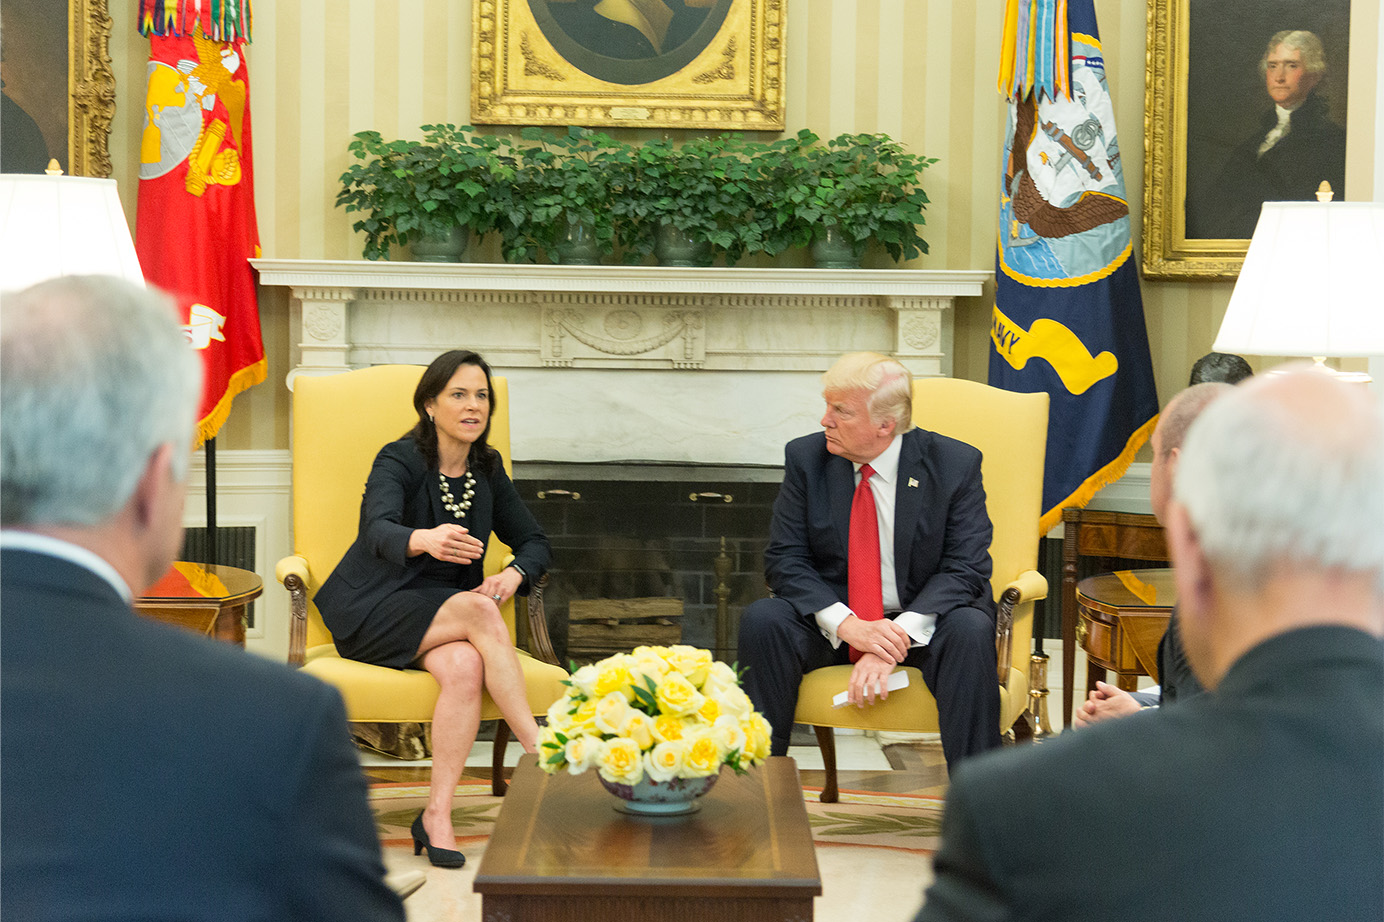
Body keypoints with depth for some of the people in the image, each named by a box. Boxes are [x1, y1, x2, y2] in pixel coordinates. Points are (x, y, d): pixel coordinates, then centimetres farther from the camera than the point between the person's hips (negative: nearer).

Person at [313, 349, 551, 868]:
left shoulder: (487, 469, 8)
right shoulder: (399, 461, -10)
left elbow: (535, 542, 15)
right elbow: (378, 530, -30)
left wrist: (514, 575, -10)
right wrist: (425, 540, -53)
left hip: (444, 618, 4)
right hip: (372, 613, -4)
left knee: (465, 667, -32)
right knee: (477, 611, -33)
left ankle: (437, 815, -31)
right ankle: (540, 754, -32)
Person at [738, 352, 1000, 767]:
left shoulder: (955, 464, -9)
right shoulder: (806, 457, -3)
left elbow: (965, 567, -13)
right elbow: (784, 559, -6)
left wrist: (897, 639, -27)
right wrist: (846, 624, -23)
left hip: (921, 620, -2)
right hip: (831, 619, 2)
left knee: (971, 631, -34)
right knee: (761, 620, -25)